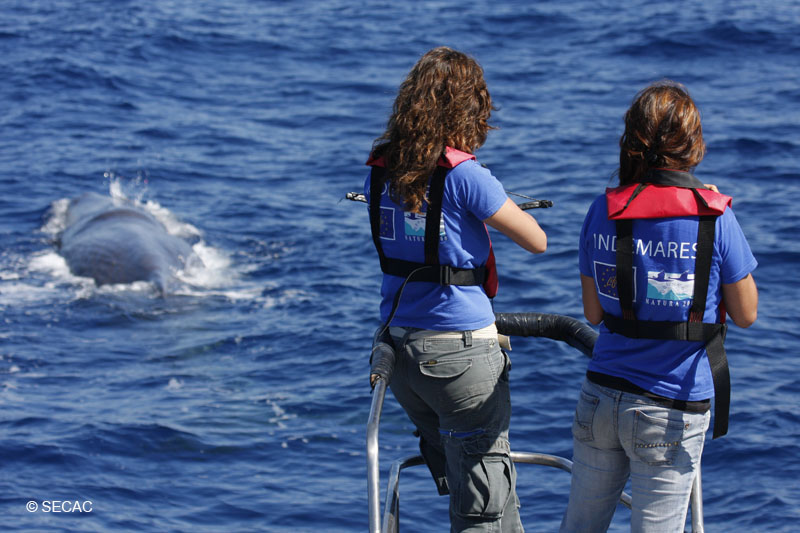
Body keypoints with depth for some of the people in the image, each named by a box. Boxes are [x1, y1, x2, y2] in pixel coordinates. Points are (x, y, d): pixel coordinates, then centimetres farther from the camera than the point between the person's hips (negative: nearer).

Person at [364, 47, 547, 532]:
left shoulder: (382, 169, 3)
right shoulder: (463, 174, -15)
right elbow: (538, 241, -6)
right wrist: (504, 209, 12)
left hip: (399, 346, 7)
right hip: (461, 351, -7)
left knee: (458, 475, 22)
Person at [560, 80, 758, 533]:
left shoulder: (604, 211, -2)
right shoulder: (713, 217, -12)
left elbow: (593, 312, 6)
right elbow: (746, 315, 0)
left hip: (602, 398, 4)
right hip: (673, 410, -3)